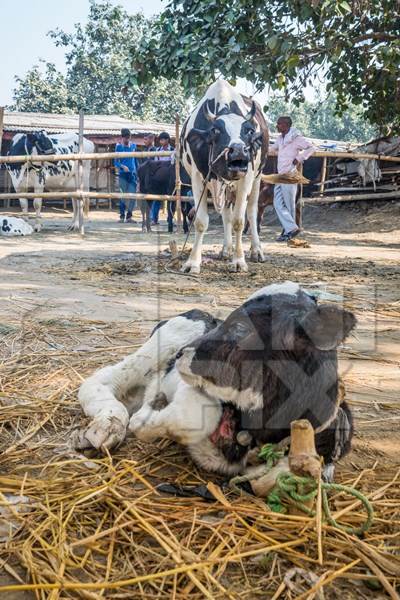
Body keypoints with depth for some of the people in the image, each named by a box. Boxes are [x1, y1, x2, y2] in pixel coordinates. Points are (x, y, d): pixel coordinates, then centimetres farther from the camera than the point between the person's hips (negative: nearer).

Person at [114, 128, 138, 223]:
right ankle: (122, 216, 11)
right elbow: (116, 162, -2)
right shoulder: (119, 147, 0)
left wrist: (137, 172, 16)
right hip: (123, 174, -3)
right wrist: (122, 166, -20)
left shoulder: (133, 146, 10)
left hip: (133, 174, 3)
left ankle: (129, 216, 7)